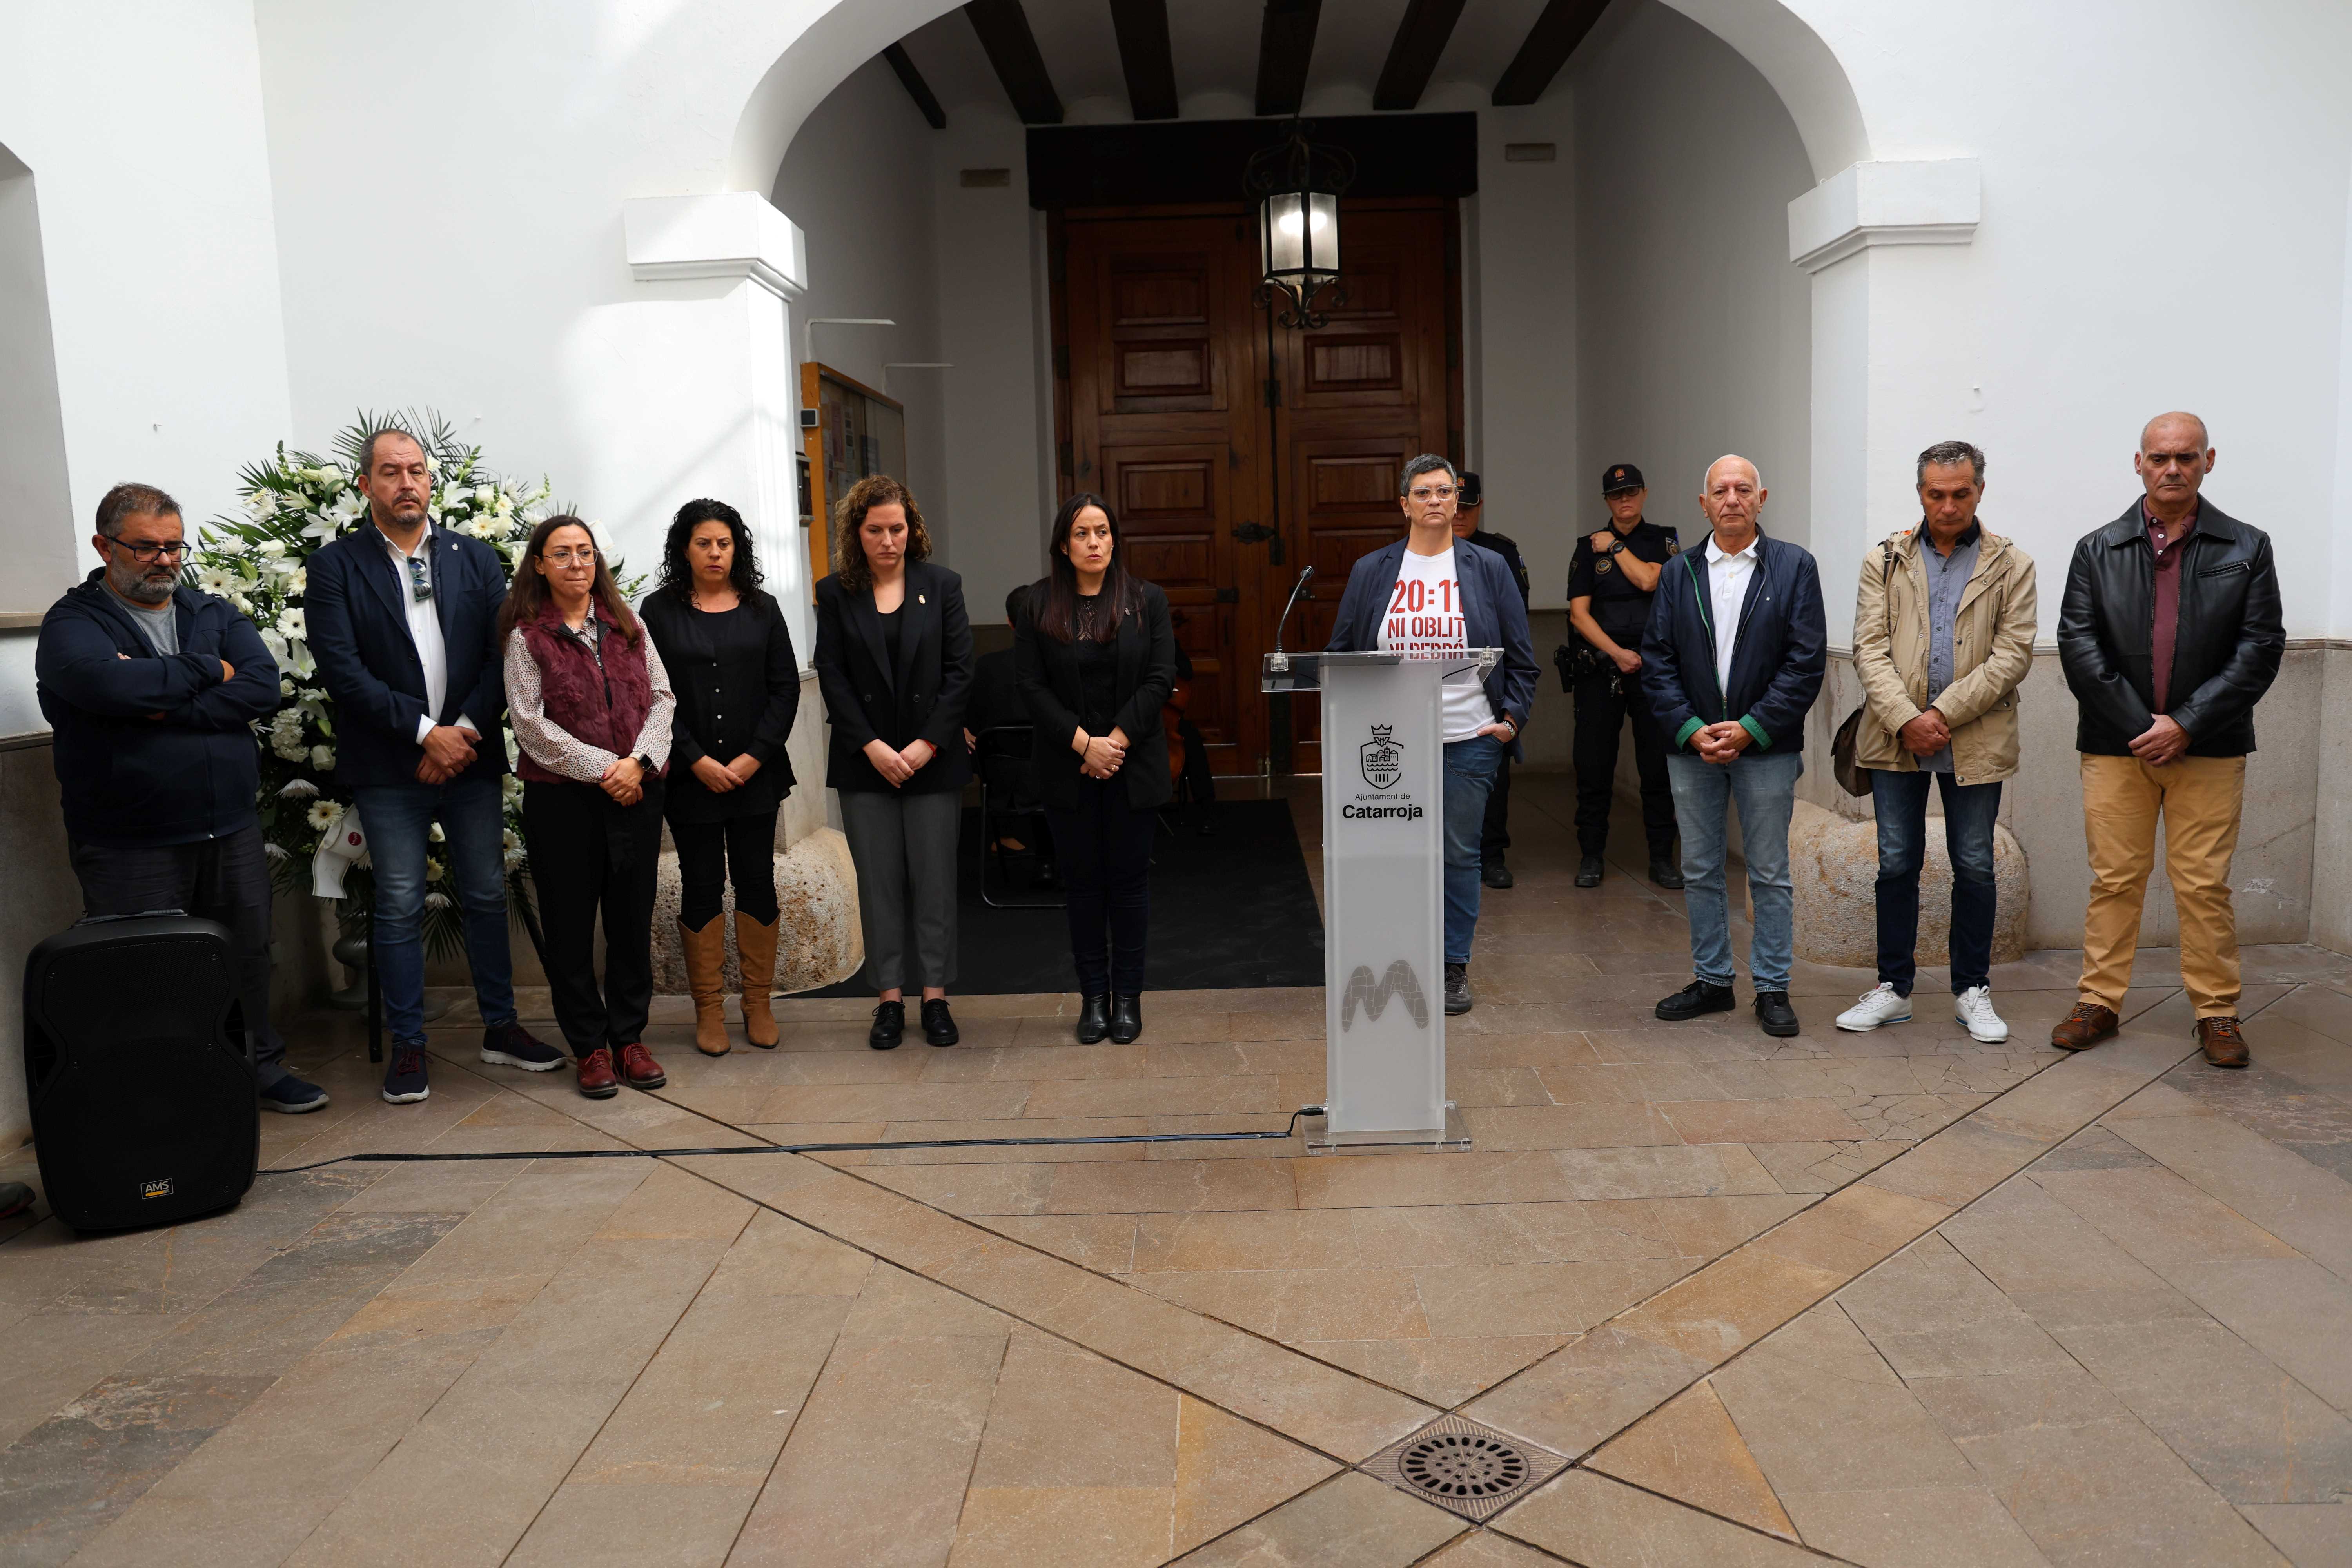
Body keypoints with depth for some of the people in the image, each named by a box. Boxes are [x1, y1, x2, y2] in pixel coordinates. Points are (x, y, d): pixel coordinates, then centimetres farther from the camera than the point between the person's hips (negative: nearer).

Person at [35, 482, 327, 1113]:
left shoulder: (215, 614, 10)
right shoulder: (73, 624, -2)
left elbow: (263, 687, -7)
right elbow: (110, 685, -25)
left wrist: (166, 705, -16)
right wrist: (207, 670, -11)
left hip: (231, 831, 4)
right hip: (129, 848, -4)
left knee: (248, 957, 14)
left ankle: (261, 1067, 30)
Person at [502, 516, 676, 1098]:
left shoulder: (627, 626, 10)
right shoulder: (526, 638, -1)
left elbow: (661, 698, 5)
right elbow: (532, 725, -8)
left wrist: (640, 760, -11)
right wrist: (603, 770, -13)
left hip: (637, 792, 3)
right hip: (561, 799, -3)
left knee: (633, 918, 7)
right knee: (571, 925, 4)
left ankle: (630, 1038, 20)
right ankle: (589, 1046, 16)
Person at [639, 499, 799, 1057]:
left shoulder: (762, 610, 7)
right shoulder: (658, 611, 2)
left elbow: (786, 688, 4)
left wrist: (754, 757, -7)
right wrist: (696, 761, -10)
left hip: (756, 774, 2)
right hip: (690, 776, -1)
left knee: (757, 882, 4)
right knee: (701, 886, 4)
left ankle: (759, 1004, 15)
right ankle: (709, 1009, 13)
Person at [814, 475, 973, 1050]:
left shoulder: (941, 585, 3)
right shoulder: (835, 592, 3)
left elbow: (959, 672, -1)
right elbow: (832, 677, -1)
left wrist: (927, 744, -10)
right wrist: (872, 747, -10)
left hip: (933, 759, 0)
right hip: (866, 761, 0)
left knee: (934, 879, 3)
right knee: (879, 881, 4)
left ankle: (935, 996, 12)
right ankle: (890, 998, 12)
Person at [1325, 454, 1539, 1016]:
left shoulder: (1488, 569, 6)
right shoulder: (1370, 572, 7)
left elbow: (1521, 655, 8)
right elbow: (1341, 653, 9)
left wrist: (1512, 718, -1)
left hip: (1468, 739, 0)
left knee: (1460, 854, 6)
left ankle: (1454, 967, 18)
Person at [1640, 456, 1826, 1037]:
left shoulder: (1795, 566, 0)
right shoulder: (1679, 573, 8)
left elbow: (1807, 661, -6)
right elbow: (1656, 661, 3)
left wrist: (1750, 729, -13)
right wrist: (1691, 729, -9)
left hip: (1766, 747, -3)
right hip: (1692, 745, 3)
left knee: (1770, 875, 5)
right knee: (1699, 873, 10)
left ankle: (1772, 989, 16)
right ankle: (1712, 980, 23)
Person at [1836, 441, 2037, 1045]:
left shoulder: (2012, 566, 4)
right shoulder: (1884, 562, 7)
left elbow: (2013, 654, -4)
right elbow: (1870, 649, -1)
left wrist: (1944, 713, -13)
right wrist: (1906, 719, -13)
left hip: (1975, 741, -1)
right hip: (1896, 739, 1)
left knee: (1974, 867, 6)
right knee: (1897, 864, 6)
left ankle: (1972, 991, 19)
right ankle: (1893, 988, 17)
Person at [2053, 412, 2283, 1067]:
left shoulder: (2247, 549, 6)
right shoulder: (2097, 550, 7)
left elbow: (2261, 647, -1)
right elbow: (2078, 643, -1)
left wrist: (2185, 724, -10)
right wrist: (2139, 725, -10)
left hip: (2209, 748, 0)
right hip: (2116, 744, 1)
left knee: (2206, 886, 3)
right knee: (2114, 880, 5)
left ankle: (2217, 1012, 14)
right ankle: (2099, 1002, 14)